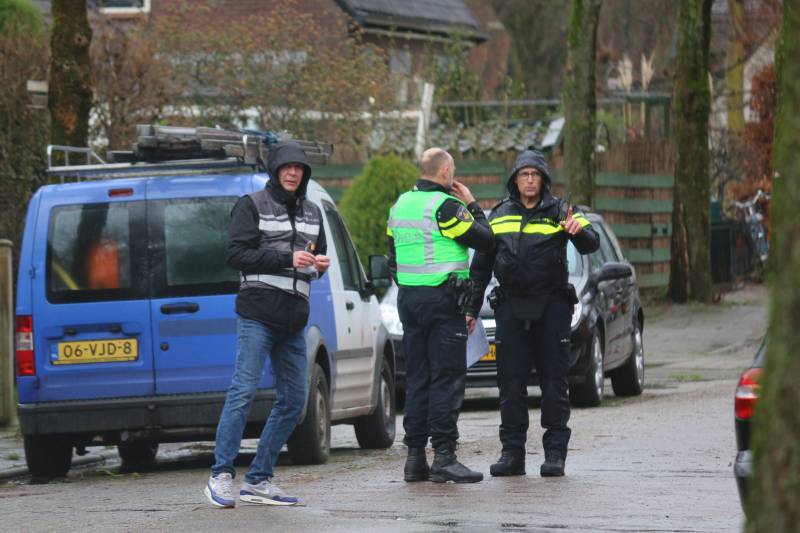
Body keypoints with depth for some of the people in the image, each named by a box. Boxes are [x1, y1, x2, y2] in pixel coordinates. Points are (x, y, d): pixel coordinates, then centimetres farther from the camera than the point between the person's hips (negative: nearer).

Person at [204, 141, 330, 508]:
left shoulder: (312, 213, 19)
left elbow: (318, 256, 28)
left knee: (293, 401, 5)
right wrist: (286, 259, -17)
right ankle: (221, 476, -10)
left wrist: (320, 264, 4)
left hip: (293, 319, 7)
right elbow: (236, 254, -9)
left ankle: (258, 480, 12)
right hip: (257, 313, -7)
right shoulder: (252, 206, 0)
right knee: (243, 392, -13)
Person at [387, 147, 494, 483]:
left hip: (408, 299, 7)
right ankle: (444, 456, -11)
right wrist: (472, 206, 5)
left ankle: (415, 456, 8)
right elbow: (484, 240, -9)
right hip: (442, 299, -7)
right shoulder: (446, 206, -12)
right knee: (447, 377, -6)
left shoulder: (401, 205, 13)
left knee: (417, 378, 10)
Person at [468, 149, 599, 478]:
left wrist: (578, 232, -33)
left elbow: (591, 245, -10)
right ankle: (512, 452, 6)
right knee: (511, 382, 1)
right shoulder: (499, 216, 11)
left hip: (551, 306, -3)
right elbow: (481, 265, 17)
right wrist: (472, 307, 13)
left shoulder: (559, 212, 2)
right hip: (511, 308, 3)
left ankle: (555, 452, 2)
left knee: (554, 381, -1)